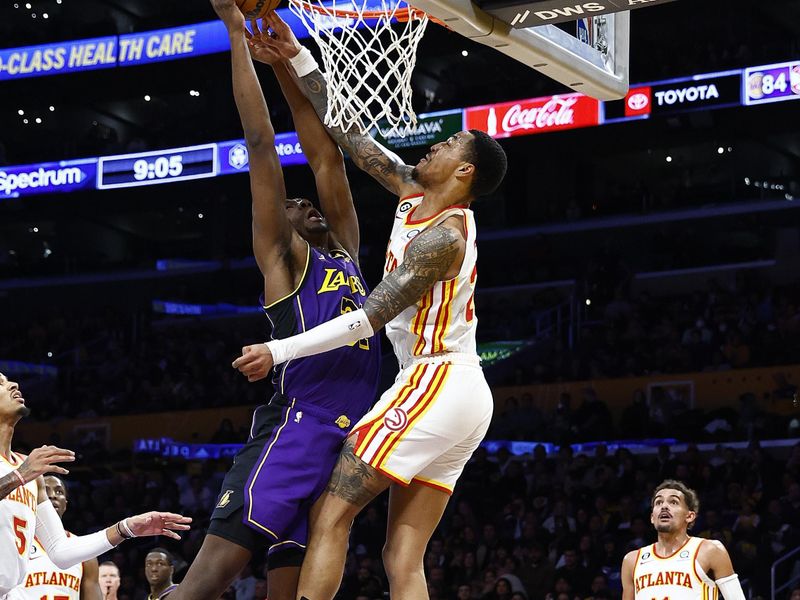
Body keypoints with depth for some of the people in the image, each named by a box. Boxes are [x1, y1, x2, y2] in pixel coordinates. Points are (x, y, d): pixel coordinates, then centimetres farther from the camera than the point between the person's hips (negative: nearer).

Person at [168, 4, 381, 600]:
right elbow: (262, 144, 2)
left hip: (347, 436, 7)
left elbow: (327, 158, 25)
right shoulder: (283, 255, 7)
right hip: (297, 424, -7)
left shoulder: (345, 250, 25)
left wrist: (286, 66, 23)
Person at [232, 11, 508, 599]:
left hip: (436, 384, -10)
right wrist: (298, 58, 14)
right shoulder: (416, 195, 14)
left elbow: (371, 317, -17)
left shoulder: (443, 236, -13)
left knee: (331, 513, -11)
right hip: (460, 396, 10)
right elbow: (351, 133, 18)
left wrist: (282, 350, -16)